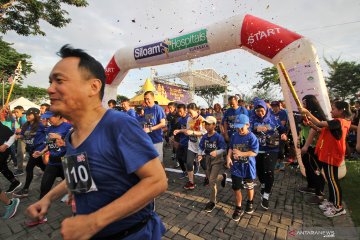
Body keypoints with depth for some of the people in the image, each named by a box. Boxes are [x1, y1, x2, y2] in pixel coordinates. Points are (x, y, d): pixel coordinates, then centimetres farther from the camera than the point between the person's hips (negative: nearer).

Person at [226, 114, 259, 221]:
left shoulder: (252, 137, -17)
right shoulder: (234, 136, -3)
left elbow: (254, 152, -19)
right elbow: (231, 148, 4)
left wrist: (241, 153, -28)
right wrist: (228, 157, -13)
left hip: (248, 167, -3)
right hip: (236, 167, 3)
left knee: (249, 187, 20)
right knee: (236, 188, 9)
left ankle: (250, 203, 48)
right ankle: (238, 208, 28)